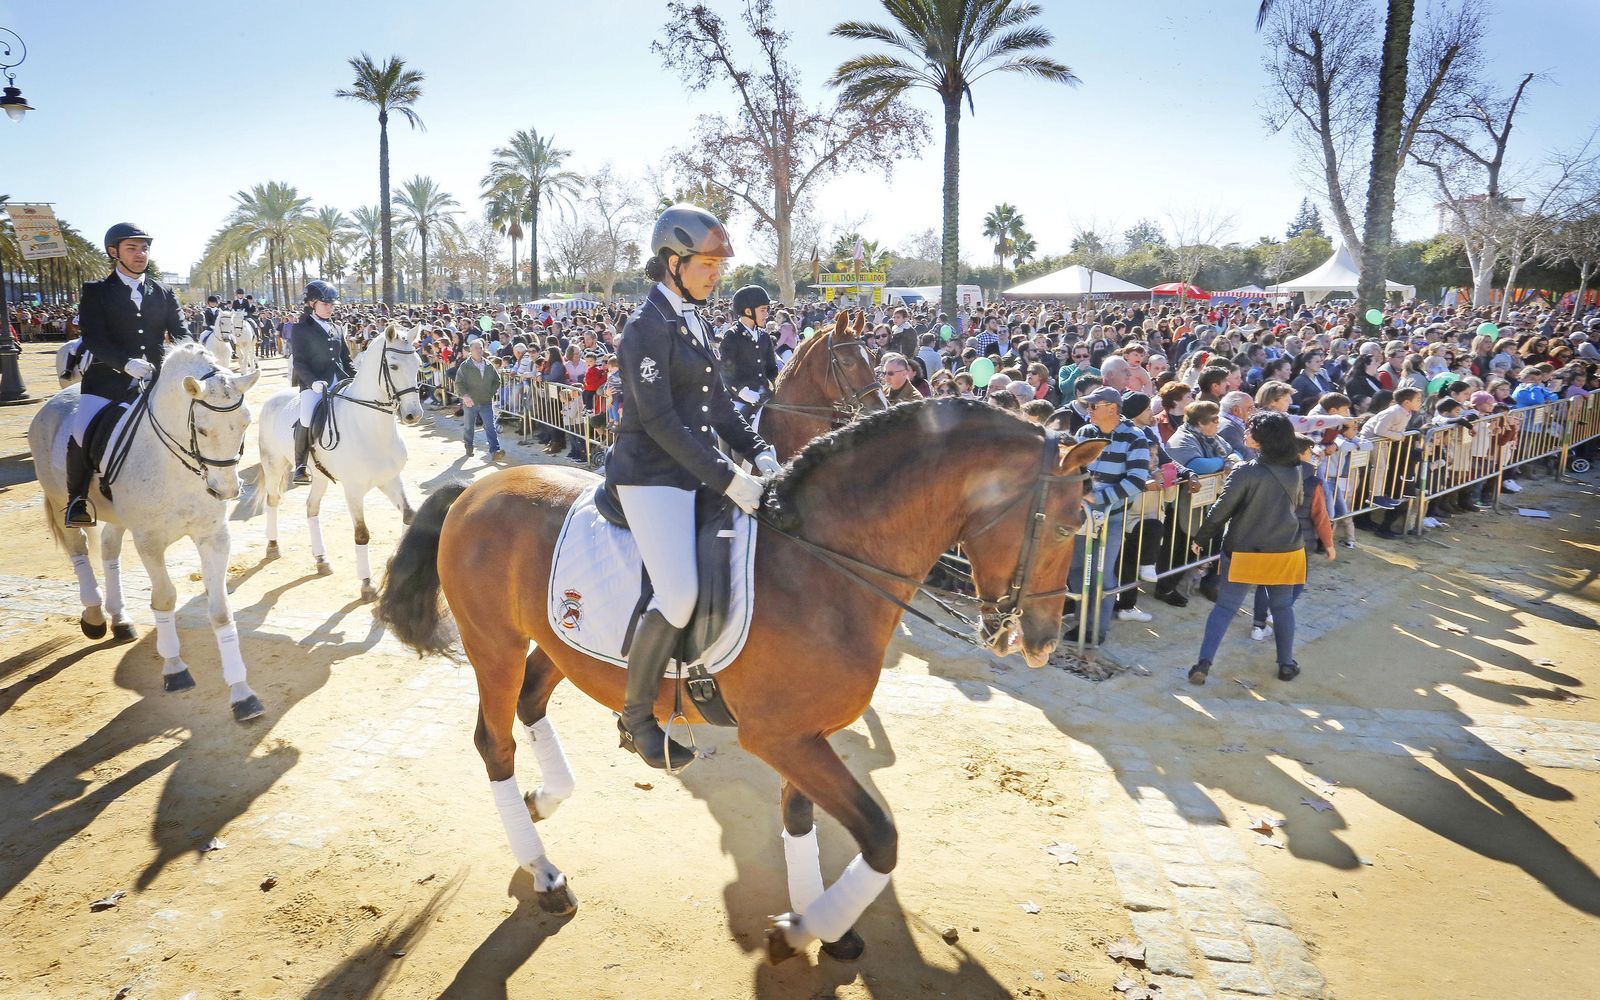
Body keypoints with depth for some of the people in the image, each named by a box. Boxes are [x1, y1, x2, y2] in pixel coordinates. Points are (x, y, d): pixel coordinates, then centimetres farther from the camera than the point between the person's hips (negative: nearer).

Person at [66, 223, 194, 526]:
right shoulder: (96, 291, 3)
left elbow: (181, 332, 6)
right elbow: (92, 338, -8)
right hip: (108, 379, -3)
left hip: (154, 379, 3)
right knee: (82, 436, -22)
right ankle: (78, 499, -1)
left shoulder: (163, 294, 13)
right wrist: (126, 363, -25)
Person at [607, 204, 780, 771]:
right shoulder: (647, 326, -12)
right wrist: (726, 479, -23)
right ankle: (636, 719, 2)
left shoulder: (696, 323, 15)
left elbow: (718, 403, 18)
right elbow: (658, 420, -20)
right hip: (651, 475, -9)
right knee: (679, 596, -18)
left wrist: (756, 452, 4)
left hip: (696, 468, 9)